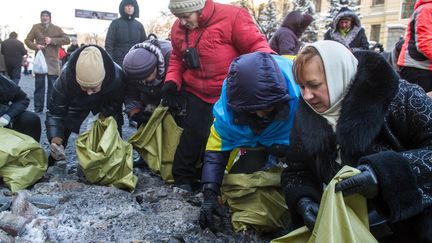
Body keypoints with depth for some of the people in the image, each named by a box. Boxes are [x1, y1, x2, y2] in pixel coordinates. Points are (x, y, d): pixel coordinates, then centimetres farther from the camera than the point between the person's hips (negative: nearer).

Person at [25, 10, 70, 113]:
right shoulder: (35, 27, 9)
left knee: (53, 85, 2)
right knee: (39, 85, 4)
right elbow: (27, 40, 10)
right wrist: (35, 46, -11)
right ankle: (38, 107, 10)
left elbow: (67, 40, -2)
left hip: (53, 61, 0)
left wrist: (52, 40, -12)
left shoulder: (56, 29, 7)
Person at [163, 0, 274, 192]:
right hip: (195, 93, 4)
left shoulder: (231, 16, -18)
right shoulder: (178, 29, 2)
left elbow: (255, 45, -16)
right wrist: (172, 82, -1)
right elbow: (177, 59, 15)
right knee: (192, 135, 4)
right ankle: (182, 180, 21)